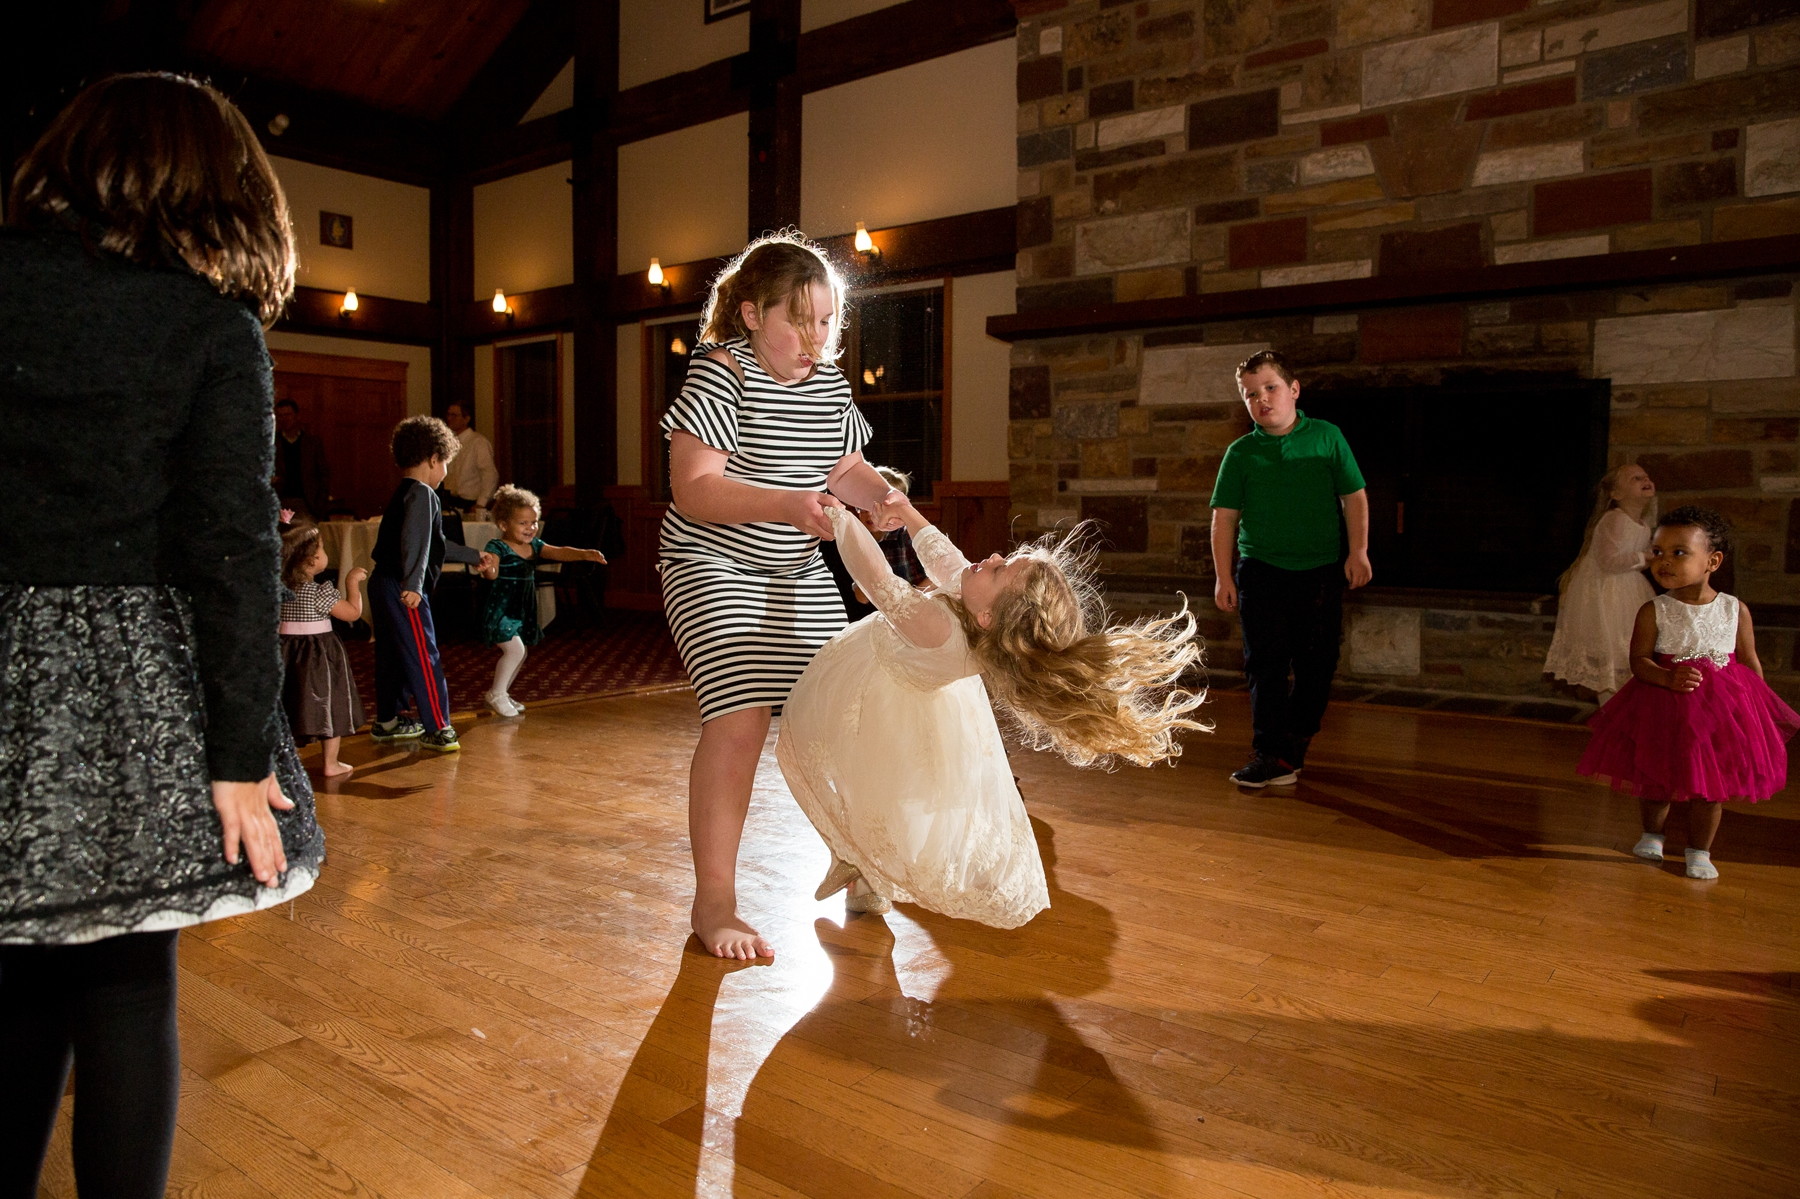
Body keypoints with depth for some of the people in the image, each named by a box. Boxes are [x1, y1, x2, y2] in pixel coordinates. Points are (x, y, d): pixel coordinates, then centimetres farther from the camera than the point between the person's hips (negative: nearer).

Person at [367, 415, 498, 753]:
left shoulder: (404, 493, 20)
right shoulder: (421, 493, -12)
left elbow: (434, 543, 30)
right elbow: (415, 541, -25)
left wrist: (474, 556, 37)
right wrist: (412, 585, -33)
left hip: (383, 584, 10)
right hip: (403, 591, -10)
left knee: (392, 656, 18)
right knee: (424, 658, -6)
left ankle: (387, 721, 30)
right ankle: (437, 729, -4)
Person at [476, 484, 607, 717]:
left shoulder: (534, 546, 6)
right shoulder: (497, 547, -16)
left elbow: (560, 553, -4)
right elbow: (493, 573, -30)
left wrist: (585, 554, -19)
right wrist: (488, 568, -55)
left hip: (522, 611, 8)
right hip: (500, 610, -8)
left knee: (518, 654, 15)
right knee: (515, 649, -17)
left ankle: (502, 694, 33)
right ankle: (496, 694, 1)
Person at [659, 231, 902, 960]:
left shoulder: (830, 381, 4)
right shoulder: (720, 373, -17)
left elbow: (846, 468, 15)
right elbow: (693, 490, -24)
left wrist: (887, 498, -6)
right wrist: (787, 505, -37)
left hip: (799, 573, 7)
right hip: (714, 567, -7)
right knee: (739, 720, -18)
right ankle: (713, 902, -5)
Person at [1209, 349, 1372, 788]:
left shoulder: (1327, 437, 2)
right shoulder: (1241, 453, 2)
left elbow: (1355, 497, 6)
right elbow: (1225, 517, 2)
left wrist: (1358, 551, -2)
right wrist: (1223, 575, -2)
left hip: (1321, 571, 1)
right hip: (1261, 572, 0)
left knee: (1316, 666, 6)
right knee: (1266, 666, -1)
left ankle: (1293, 747, 22)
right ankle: (1271, 755, 4)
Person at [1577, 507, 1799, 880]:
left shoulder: (1736, 610, -2)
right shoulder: (1654, 611, -8)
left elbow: (1750, 662, 6)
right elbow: (1639, 660, -11)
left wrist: (1758, 707, 7)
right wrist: (1667, 678, -29)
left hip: (1720, 708, 1)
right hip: (1663, 707, -1)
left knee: (1709, 785, 7)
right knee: (1655, 780, 12)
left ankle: (1699, 852, 24)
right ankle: (1652, 835, 36)